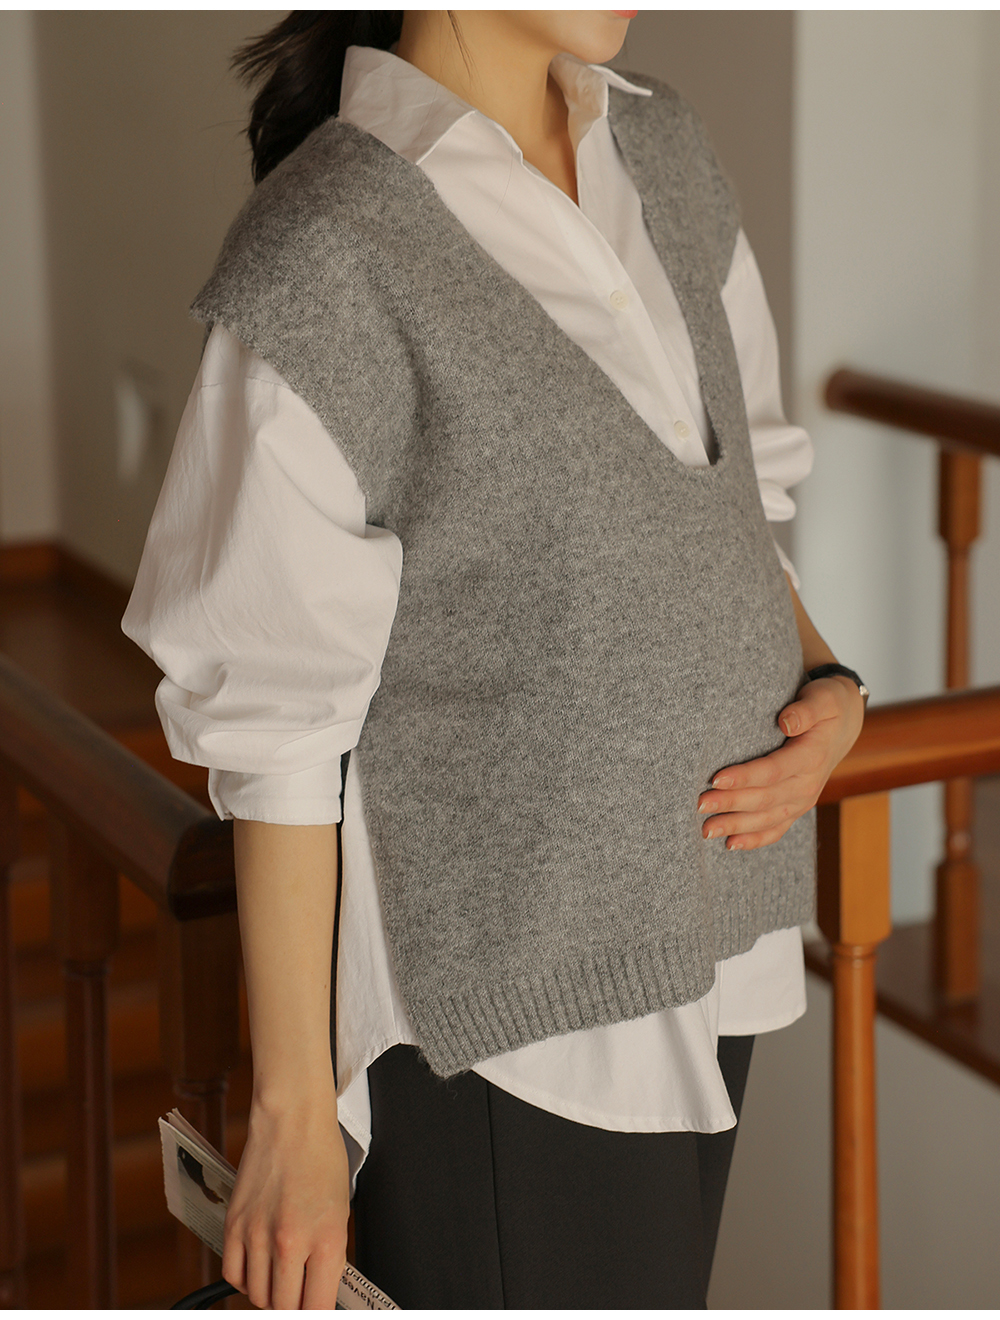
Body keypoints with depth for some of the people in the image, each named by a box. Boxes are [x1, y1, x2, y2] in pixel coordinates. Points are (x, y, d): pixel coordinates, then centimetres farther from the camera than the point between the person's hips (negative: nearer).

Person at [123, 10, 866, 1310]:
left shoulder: (661, 146, 4)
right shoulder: (322, 260, -19)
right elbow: (277, 724, -16)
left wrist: (828, 689, -5)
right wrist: (292, 1106, -12)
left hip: (698, 941, 7)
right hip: (494, 1002, -7)